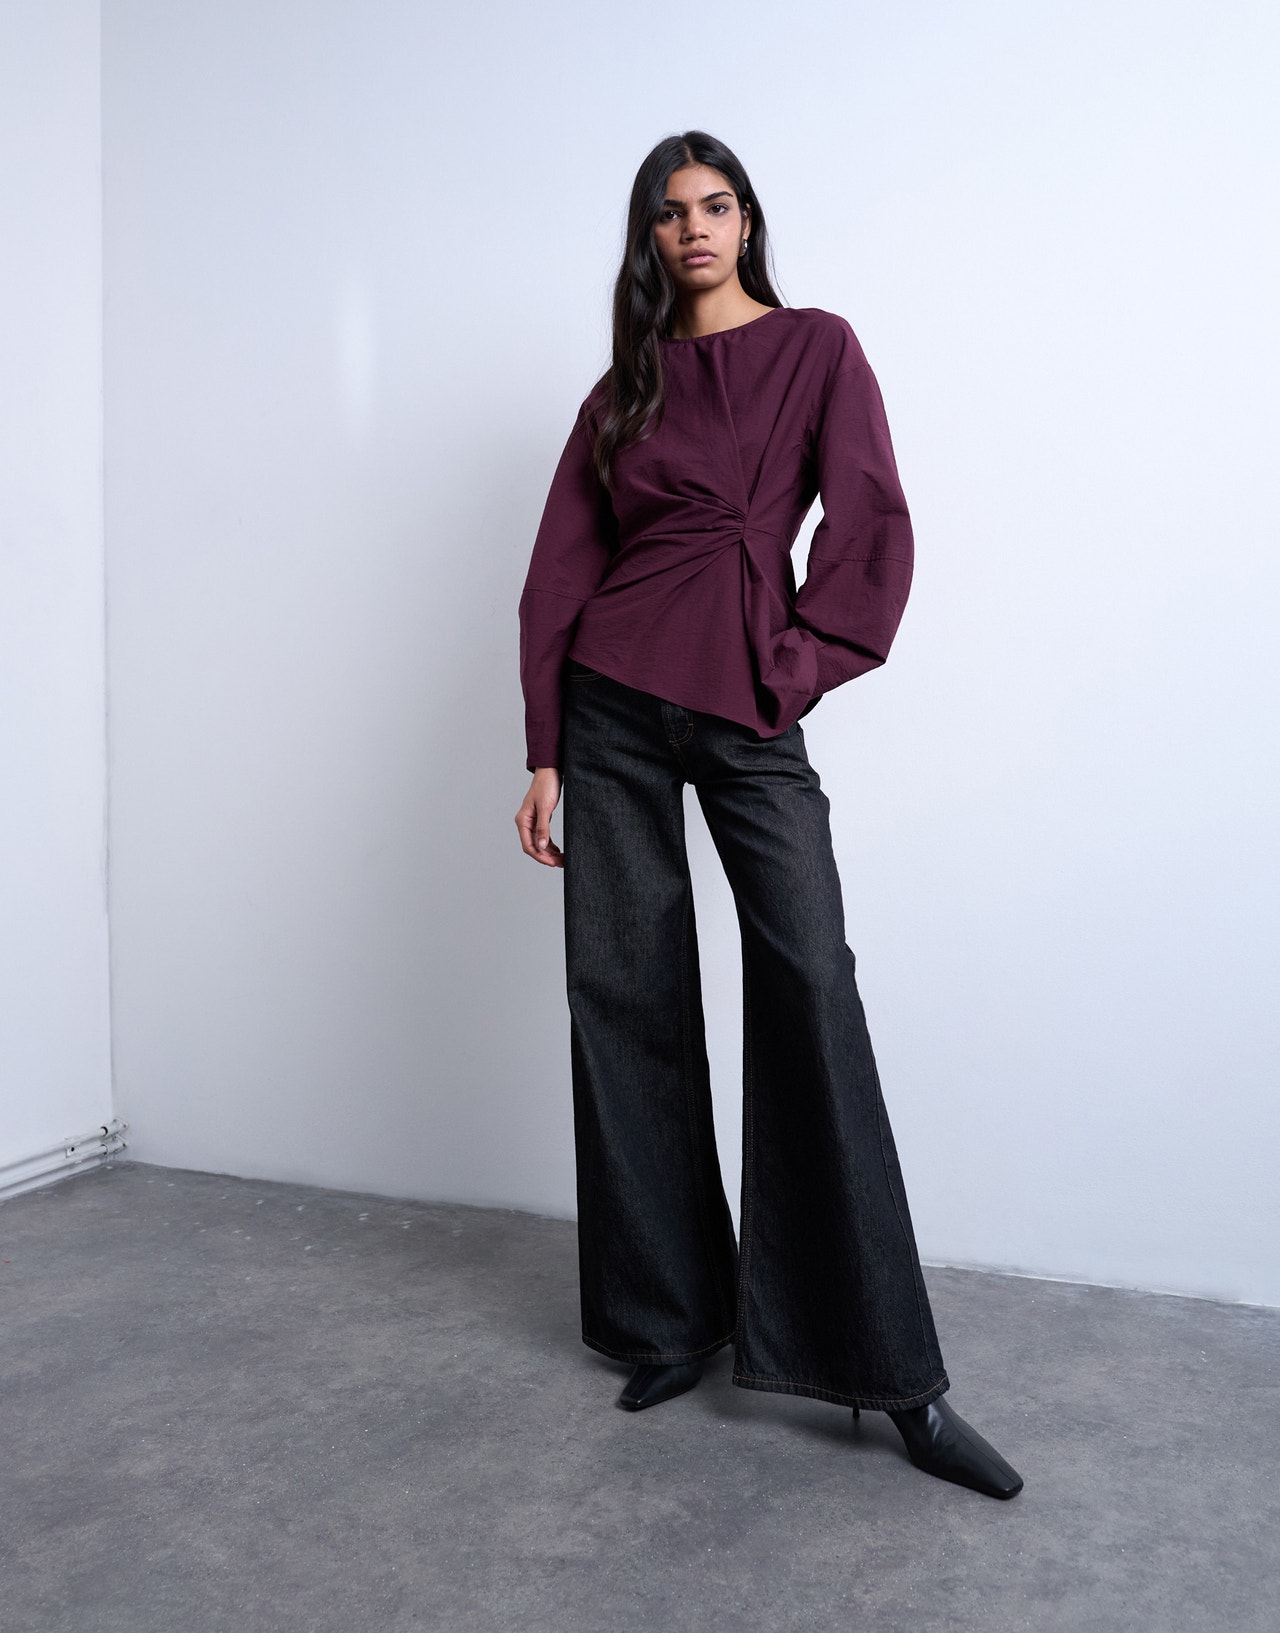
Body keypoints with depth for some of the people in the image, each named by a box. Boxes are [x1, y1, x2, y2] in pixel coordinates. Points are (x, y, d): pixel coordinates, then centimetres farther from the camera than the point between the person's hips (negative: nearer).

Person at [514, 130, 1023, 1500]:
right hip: (613, 704, 3)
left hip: (750, 713, -2)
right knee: (627, 998, 2)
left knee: (812, 993, -12)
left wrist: (795, 665, -6)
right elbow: (561, 568, 11)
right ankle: (669, 1322, 16)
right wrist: (545, 750, 4)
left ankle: (893, 1374, -5)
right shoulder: (623, 388, 16)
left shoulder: (818, 349, 11)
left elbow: (872, 528, 2)